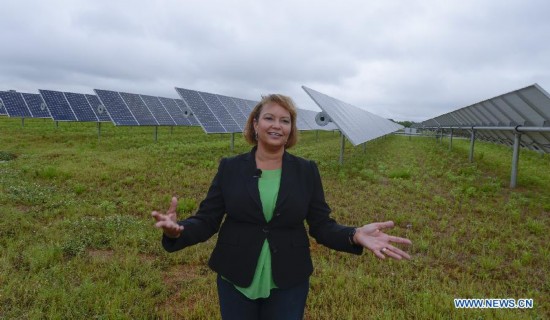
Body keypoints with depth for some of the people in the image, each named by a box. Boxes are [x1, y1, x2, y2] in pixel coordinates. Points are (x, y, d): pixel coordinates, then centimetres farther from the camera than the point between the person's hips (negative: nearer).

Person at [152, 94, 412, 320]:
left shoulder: (307, 171, -2)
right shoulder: (230, 167, -3)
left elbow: (321, 225, -2)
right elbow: (206, 220, -4)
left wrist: (355, 236, -20)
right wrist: (178, 229, -25)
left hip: (289, 284, 0)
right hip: (235, 281, 0)